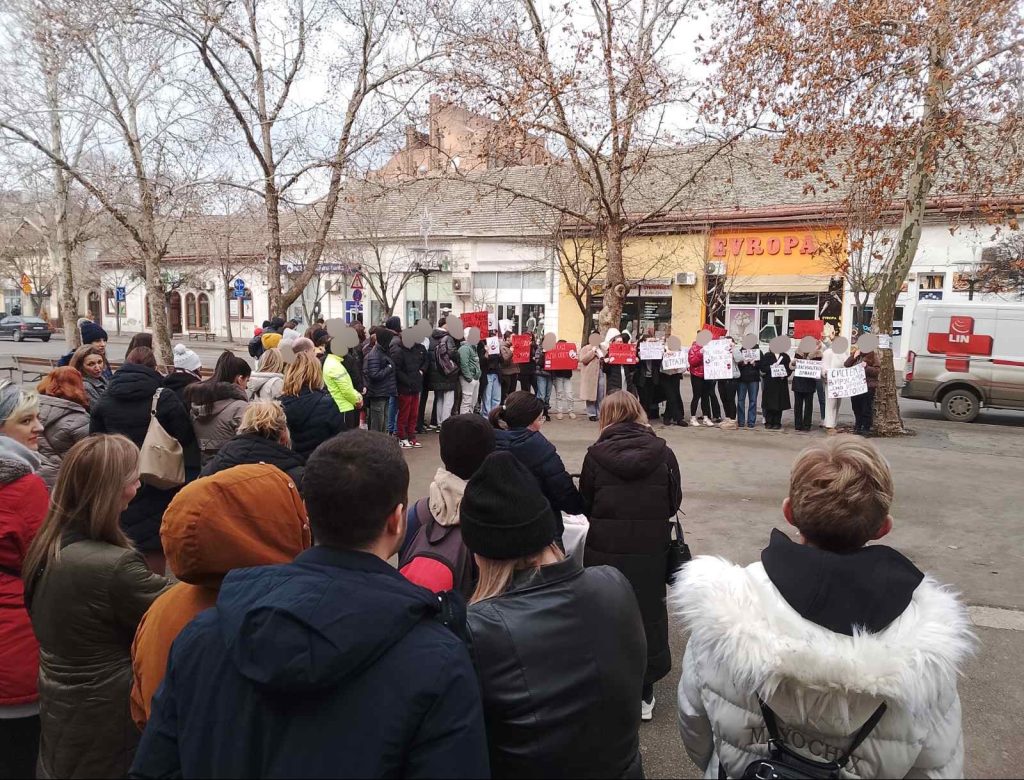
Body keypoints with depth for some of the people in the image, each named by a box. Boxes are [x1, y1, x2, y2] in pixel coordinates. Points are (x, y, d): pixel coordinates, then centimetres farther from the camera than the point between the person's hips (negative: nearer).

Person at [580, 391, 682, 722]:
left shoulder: (596, 455, -9)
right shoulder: (662, 452, -6)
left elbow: (584, 505, 0)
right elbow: (675, 502, 3)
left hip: (604, 550, -1)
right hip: (652, 549, 1)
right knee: (648, 614, 16)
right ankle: (642, 694, 26)